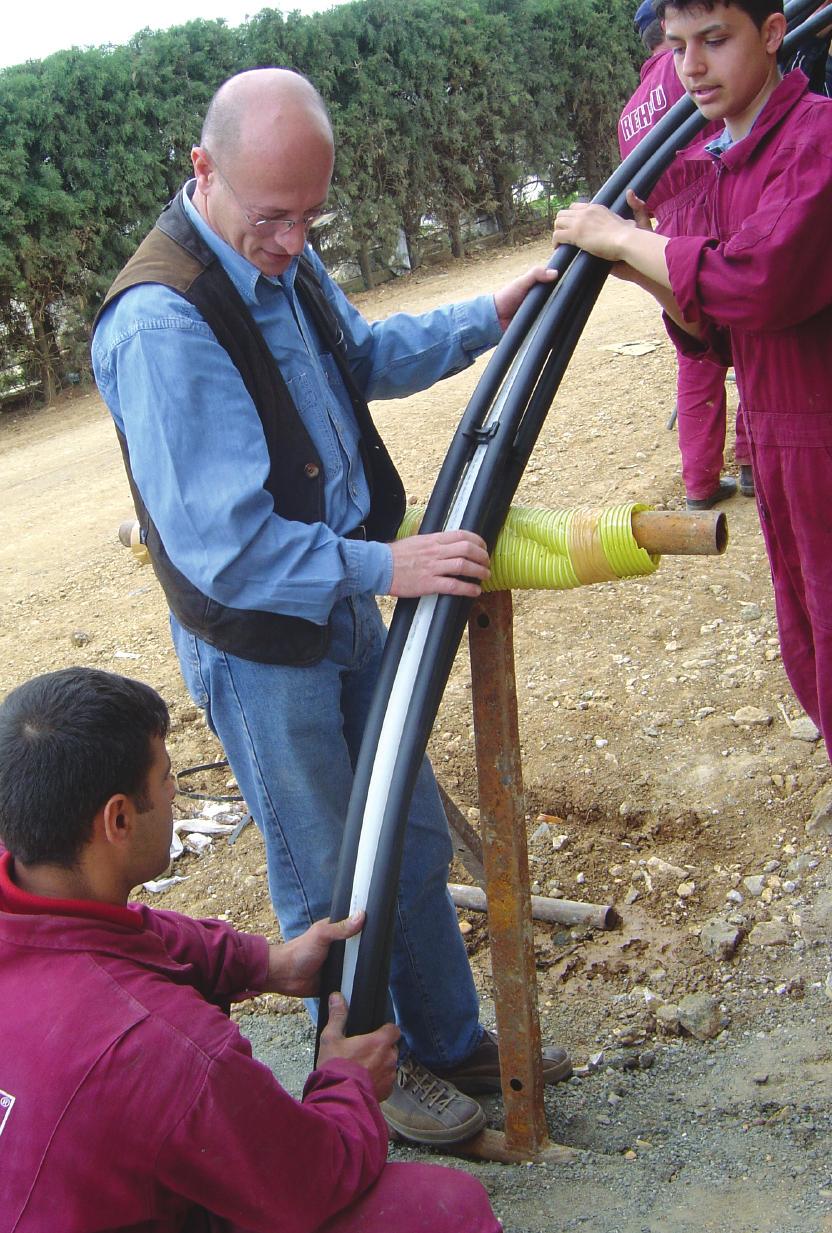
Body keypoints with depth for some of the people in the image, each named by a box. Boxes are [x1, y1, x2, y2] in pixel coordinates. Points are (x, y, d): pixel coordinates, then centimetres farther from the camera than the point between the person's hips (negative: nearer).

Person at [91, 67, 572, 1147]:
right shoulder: (161, 324, -27)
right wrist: (384, 567, -30)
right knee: (329, 886, 9)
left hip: (345, 612, 9)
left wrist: (490, 317, 11)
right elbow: (219, 547, -29)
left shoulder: (282, 258, 2)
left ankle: (453, 1043, 39)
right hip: (260, 652, -9)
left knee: (414, 840, 19)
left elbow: (366, 356, 22)